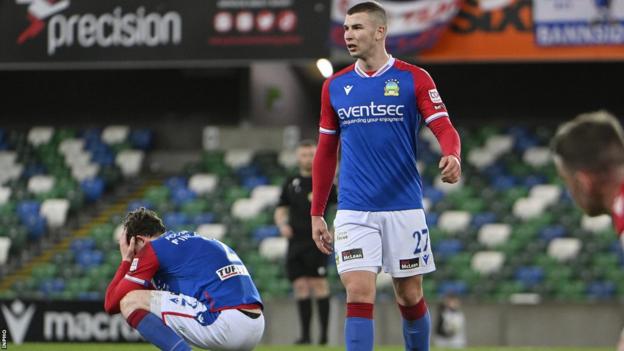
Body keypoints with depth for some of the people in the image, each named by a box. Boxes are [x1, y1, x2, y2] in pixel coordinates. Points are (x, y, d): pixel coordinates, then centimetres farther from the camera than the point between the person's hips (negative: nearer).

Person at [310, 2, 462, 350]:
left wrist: (452, 156, -33)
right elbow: (326, 153, 14)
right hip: (354, 213, 1)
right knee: (359, 294, -11)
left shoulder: (414, 79, -2)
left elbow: (445, 129, -9)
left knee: (410, 298, 7)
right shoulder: (335, 86, 8)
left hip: (404, 209, -1)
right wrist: (317, 214, 13)